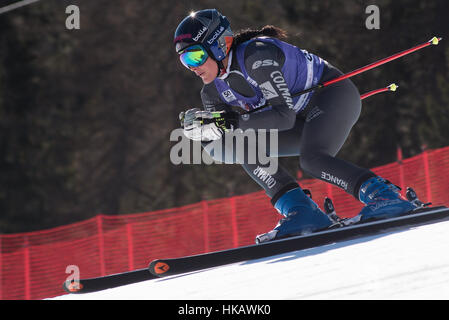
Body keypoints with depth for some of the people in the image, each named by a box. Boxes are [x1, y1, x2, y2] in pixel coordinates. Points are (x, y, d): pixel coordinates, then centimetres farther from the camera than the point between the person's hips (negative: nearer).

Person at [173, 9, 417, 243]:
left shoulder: (256, 56, -27)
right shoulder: (213, 90, -2)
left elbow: (285, 115, -31)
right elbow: (221, 152, 1)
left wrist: (231, 123, -32)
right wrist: (203, 130, -20)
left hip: (335, 95, -9)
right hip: (307, 119, 9)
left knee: (311, 159, -32)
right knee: (244, 148, -8)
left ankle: (386, 197, -29)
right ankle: (302, 213, -14)